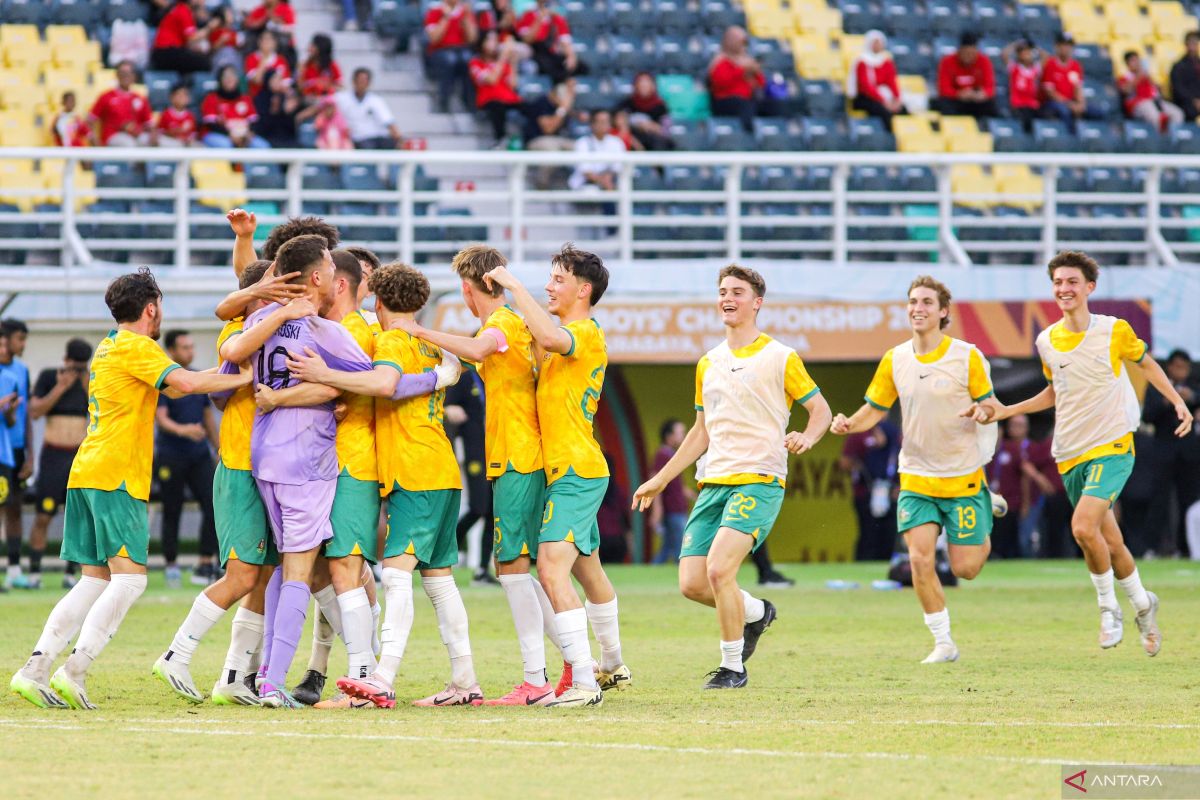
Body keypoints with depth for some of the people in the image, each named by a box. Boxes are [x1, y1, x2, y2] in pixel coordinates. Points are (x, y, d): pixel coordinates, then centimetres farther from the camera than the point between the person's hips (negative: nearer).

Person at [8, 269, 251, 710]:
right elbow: (186, 382, -21)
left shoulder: (108, 347, 22)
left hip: (87, 475, 9)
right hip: (115, 478, -9)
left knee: (95, 581, 9)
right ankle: (74, 672, -22)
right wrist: (246, 378, -13)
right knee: (129, 578, -12)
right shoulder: (136, 347, -7)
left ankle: (35, 669, 1)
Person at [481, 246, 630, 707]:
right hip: (578, 471, 11)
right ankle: (613, 667, 39)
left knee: (552, 569, -21)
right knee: (588, 570, 23)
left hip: (575, 470, -11)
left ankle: (583, 682, -25)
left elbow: (548, 336, -35)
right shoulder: (567, 339, 18)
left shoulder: (586, 333, -14)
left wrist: (513, 286, -24)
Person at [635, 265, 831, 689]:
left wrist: (807, 437, -19)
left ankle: (732, 667, -6)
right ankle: (757, 612, 27)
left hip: (759, 481, -6)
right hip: (714, 483, 6)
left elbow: (820, 408, 4)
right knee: (691, 583, -3)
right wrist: (660, 479, 25)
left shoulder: (781, 358, 0)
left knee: (719, 569, -22)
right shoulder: (708, 364, 18)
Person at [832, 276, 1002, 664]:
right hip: (917, 477, 3)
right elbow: (875, 408, 9)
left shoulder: (967, 356, -9)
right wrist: (849, 424, -12)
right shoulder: (894, 360, 1)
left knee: (965, 568, 0)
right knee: (920, 559, -11)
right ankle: (943, 643, 3)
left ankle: (984, 534, 35)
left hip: (963, 475, -2)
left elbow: (989, 404, -1)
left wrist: (986, 412, -26)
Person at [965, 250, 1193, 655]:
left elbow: (1145, 363, 12)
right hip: (1070, 454, 4)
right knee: (1109, 544, 8)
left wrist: (1177, 402, 2)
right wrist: (1003, 411, 12)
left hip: (1112, 446, -4)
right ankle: (1142, 604, 32)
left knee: (1084, 526, -23)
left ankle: (1108, 606, -3)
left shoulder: (1114, 330, -7)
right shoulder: (1046, 341, 4)